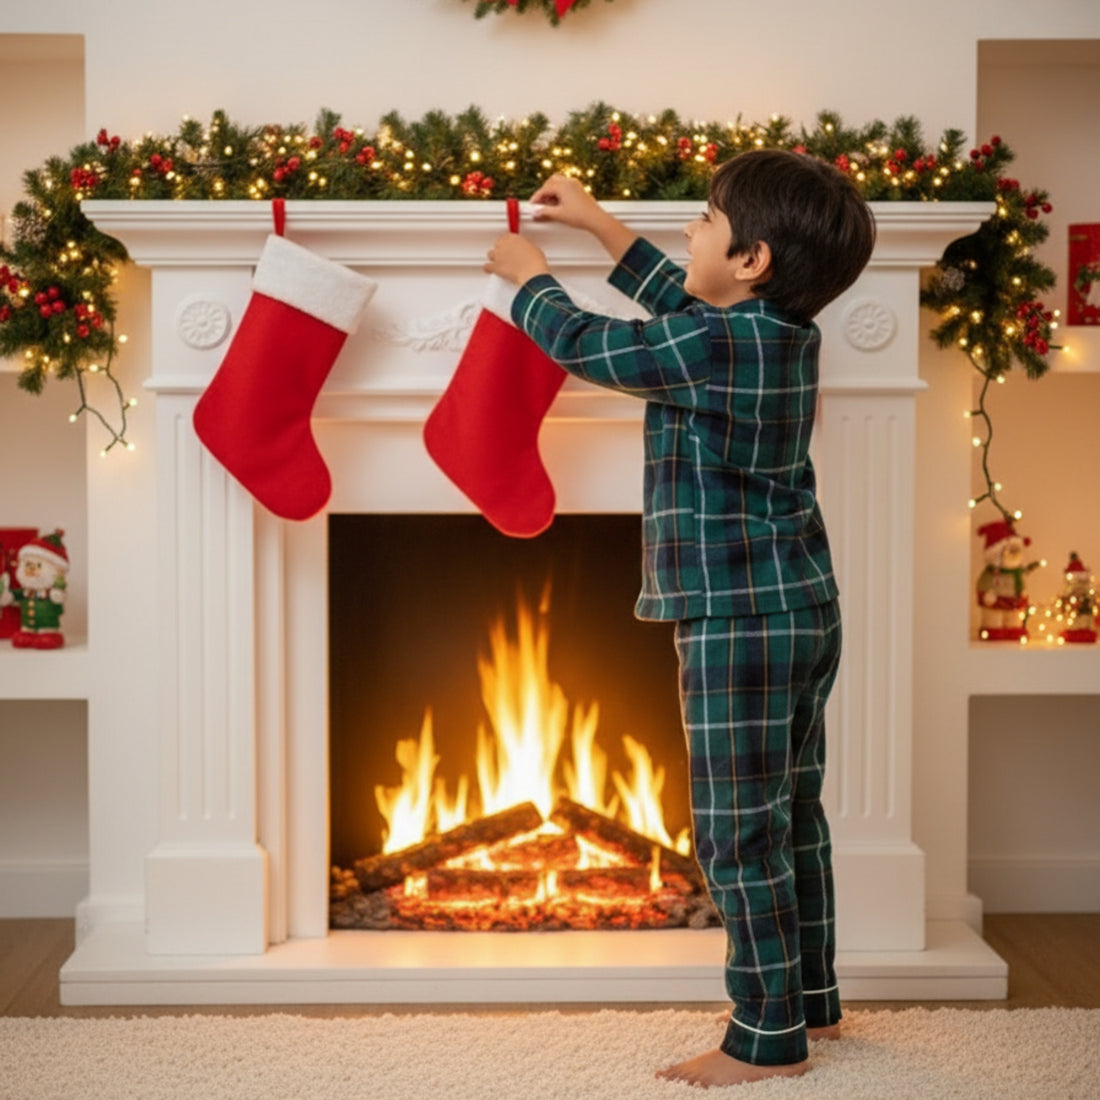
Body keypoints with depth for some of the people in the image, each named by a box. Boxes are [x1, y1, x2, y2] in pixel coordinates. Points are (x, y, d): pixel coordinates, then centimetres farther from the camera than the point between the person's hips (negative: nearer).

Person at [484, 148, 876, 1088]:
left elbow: (580, 343, -6)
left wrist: (530, 274, 14)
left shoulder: (705, 347, -19)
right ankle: (811, 996, 31)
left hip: (737, 623, -10)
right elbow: (681, 300, 26)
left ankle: (769, 1037, 7)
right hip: (804, 610, 10)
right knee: (792, 811, 19)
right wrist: (597, 223, 30)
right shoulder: (789, 335, 8)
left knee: (738, 831, -2)